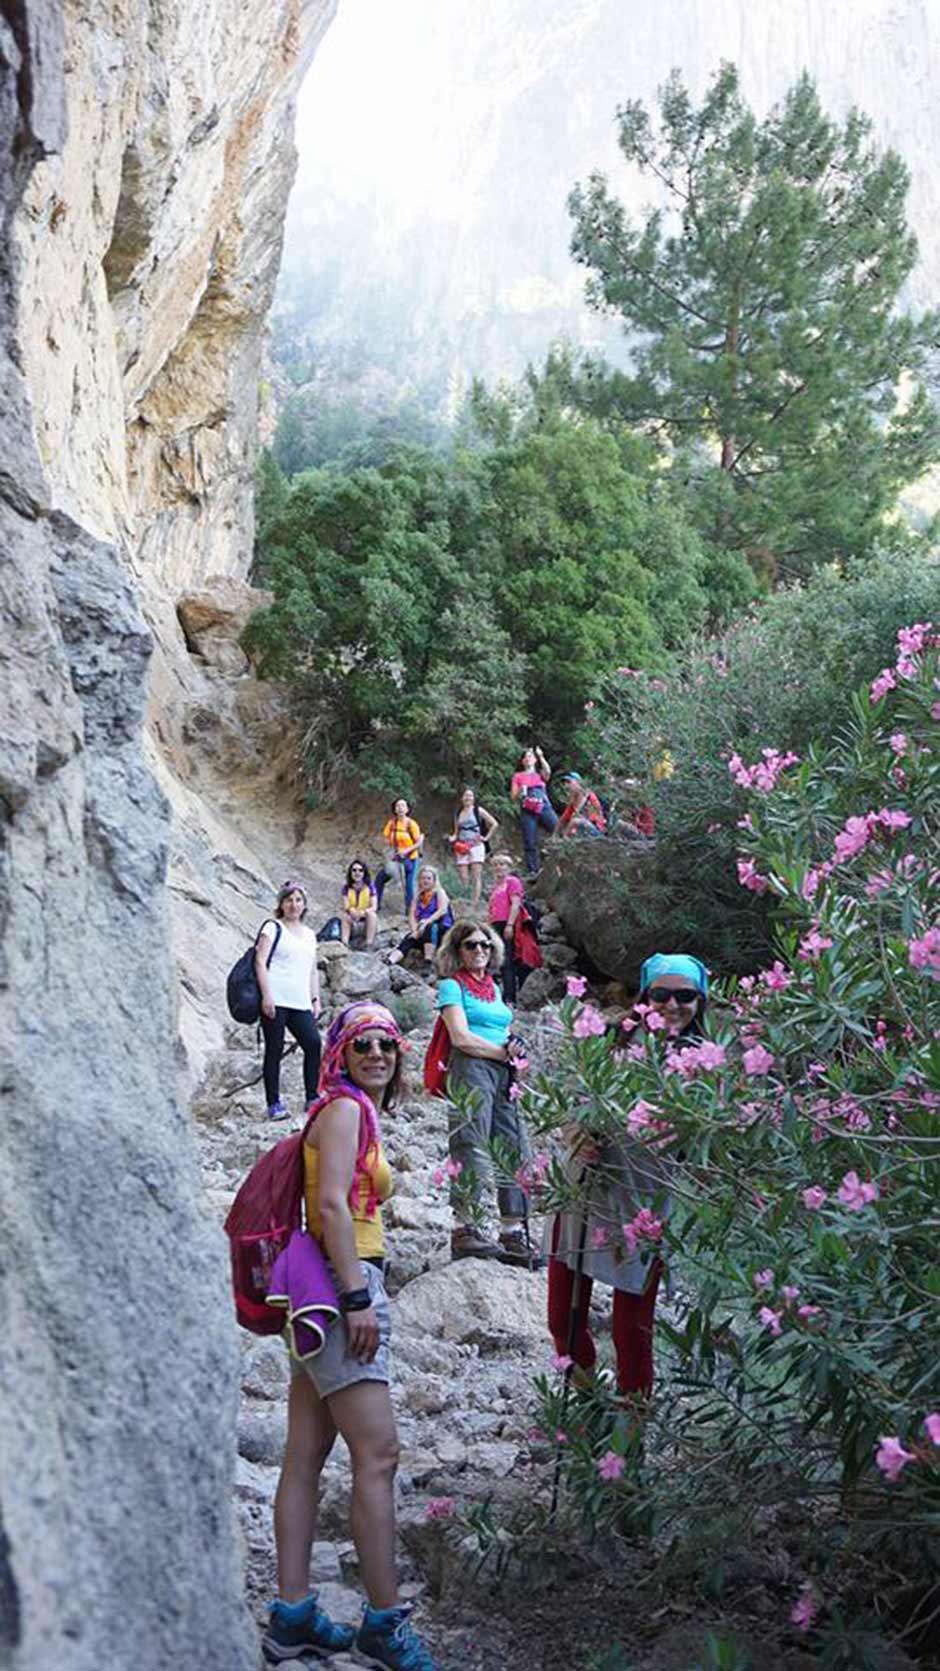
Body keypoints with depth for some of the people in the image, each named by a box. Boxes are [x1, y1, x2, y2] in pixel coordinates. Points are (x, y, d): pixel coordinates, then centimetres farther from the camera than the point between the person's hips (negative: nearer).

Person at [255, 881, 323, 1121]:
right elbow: (260, 961, -4)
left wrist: (316, 999, 15)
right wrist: (266, 995, -13)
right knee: (274, 1049, -3)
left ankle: (312, 1098, 2)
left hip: (300, 1003, 5)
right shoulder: (273, 927, 4)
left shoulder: (309, 935, 22)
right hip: (276, 1000, -5)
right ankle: (274, 1104, 2)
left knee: (313, 1043, -8)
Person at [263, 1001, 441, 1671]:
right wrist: (358, 1297, -21)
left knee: (306, 1455, 9)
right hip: (340, 1283, -10)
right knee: (379, 1453, -8)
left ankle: (293, 1617, 15)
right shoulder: (344, 1107, -9)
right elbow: (332, 1204, -18)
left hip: (332, 1289, 10)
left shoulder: (359, 1111, 20)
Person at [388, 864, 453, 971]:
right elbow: (412, 915, 4)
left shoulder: (439, 892, 3)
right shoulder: (418, 896, 16)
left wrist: (427, 921, -30)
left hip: (442, 930, -4)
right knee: (409, 939, -25)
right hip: (422, 931, 4)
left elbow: (443, 910, -15)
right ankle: (389, 962, -48)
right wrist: (415, 930, -17)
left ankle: (428, 963, -44)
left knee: (430, 927, -37)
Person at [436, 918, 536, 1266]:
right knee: (473, 1152, -12)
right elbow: (461, 1037, -9)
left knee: (516, 1152, 2)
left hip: (504, 1072, 7)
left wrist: (515, 1045, 2)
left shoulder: (494, 987, 24)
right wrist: (503, 1051, -6)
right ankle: (464, 1231, -6)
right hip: (470, 1070, -7)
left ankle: (513, 1235, 5)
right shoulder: (452, 985, 3)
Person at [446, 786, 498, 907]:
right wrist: (452, 838, -1)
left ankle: (475, 905, -12)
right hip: (462, 848, 4)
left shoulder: (478, 810, 3)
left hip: (476, 846, -4)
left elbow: (494, 824, 2)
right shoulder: (458, 813, 14)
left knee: (476, 877, -9)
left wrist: (486, 837, -2)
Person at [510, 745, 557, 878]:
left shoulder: (540, 774, 20)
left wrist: (541, 756, -3)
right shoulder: (518, 776, 18)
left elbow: (548, 772, -5)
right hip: (527, 811, 0)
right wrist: (520, 791, -8)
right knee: (530, 843, -6)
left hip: (544, 807, 0)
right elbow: (514, 796, 12)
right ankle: (532, 871, -3)